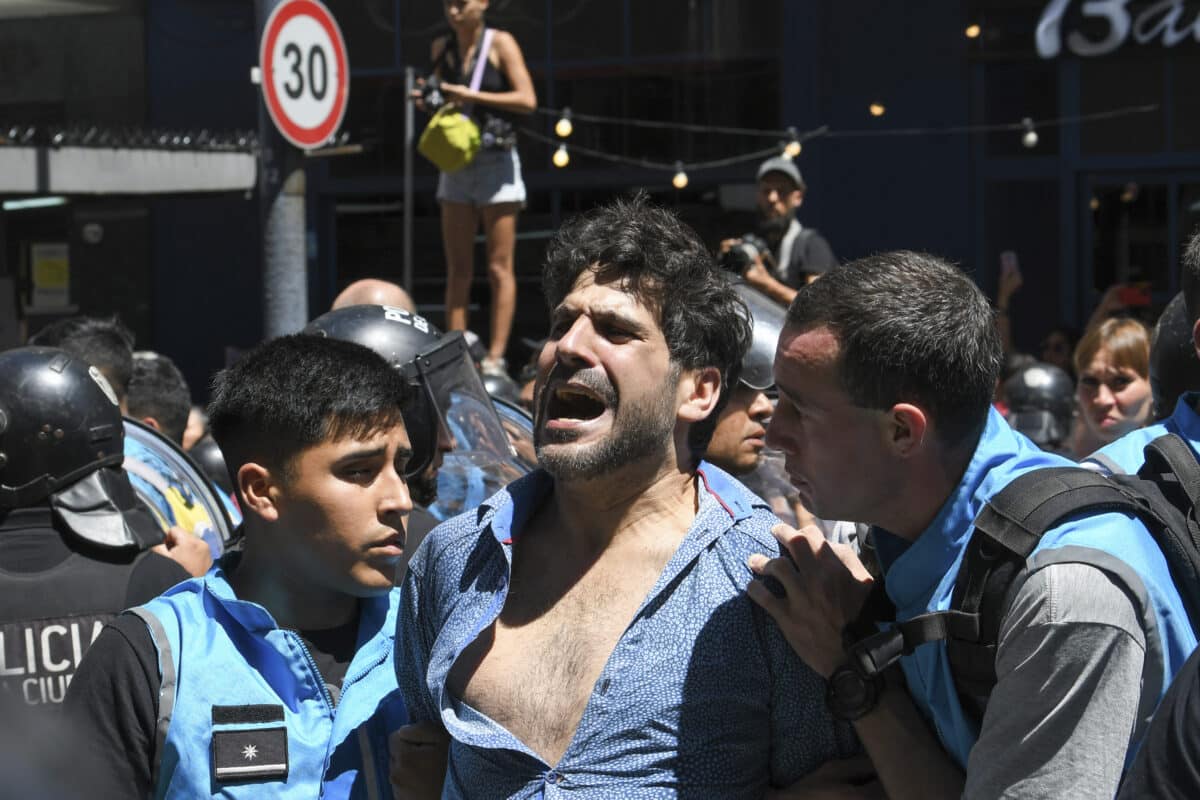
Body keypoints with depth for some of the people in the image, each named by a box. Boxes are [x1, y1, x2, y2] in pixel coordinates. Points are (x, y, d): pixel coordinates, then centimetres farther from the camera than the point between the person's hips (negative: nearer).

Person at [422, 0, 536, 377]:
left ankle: (496, 357, -5)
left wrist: (472, 96, -17)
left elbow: (527, 99, -13)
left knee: (499, 267, -4)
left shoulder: (501, 43, -5)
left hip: (496, 162, -5)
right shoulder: (441, 48, 10)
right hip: (455, 163, 5)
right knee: (457, 268, 3)